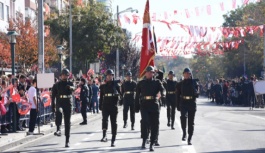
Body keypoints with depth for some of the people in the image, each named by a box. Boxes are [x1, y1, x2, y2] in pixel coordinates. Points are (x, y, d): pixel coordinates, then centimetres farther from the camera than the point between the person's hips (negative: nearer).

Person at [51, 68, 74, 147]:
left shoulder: (70, 83, 7)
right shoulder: (57, 84, 8)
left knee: (67, 122, 3)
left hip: (68, 104, 1)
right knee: (59, 111, -37)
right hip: (59, 103, -1)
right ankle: (58, 129, -34)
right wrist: (53, 105, 2)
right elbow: (53, 95, 10)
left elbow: (73, 88, -17)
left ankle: (67, 140, 10)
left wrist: (70, 87, -41)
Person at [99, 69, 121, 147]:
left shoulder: (116, 85, 4)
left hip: (114, 106, 0)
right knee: (104, 119, -23)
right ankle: (104, 136, -32)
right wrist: (100, 106, 10)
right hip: (105, 106, 0)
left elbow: (120, 93, 7)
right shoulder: (103, 86, 8)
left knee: (114, 122, 5)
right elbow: (101, 96, 12)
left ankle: (113, 140, 11)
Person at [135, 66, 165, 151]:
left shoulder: (157, 82, 10)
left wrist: (162, 94, -33)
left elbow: (162, 89, -9)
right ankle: (144, 140, -3)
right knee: (145, 121, -19)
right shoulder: (141, 83, 11)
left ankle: (152, 144, 12)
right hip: (144, 105, -1)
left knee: (154, 124, 1)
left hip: (154, 105, 1)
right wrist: (137, 107, 6)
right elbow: (137, 96, 11)